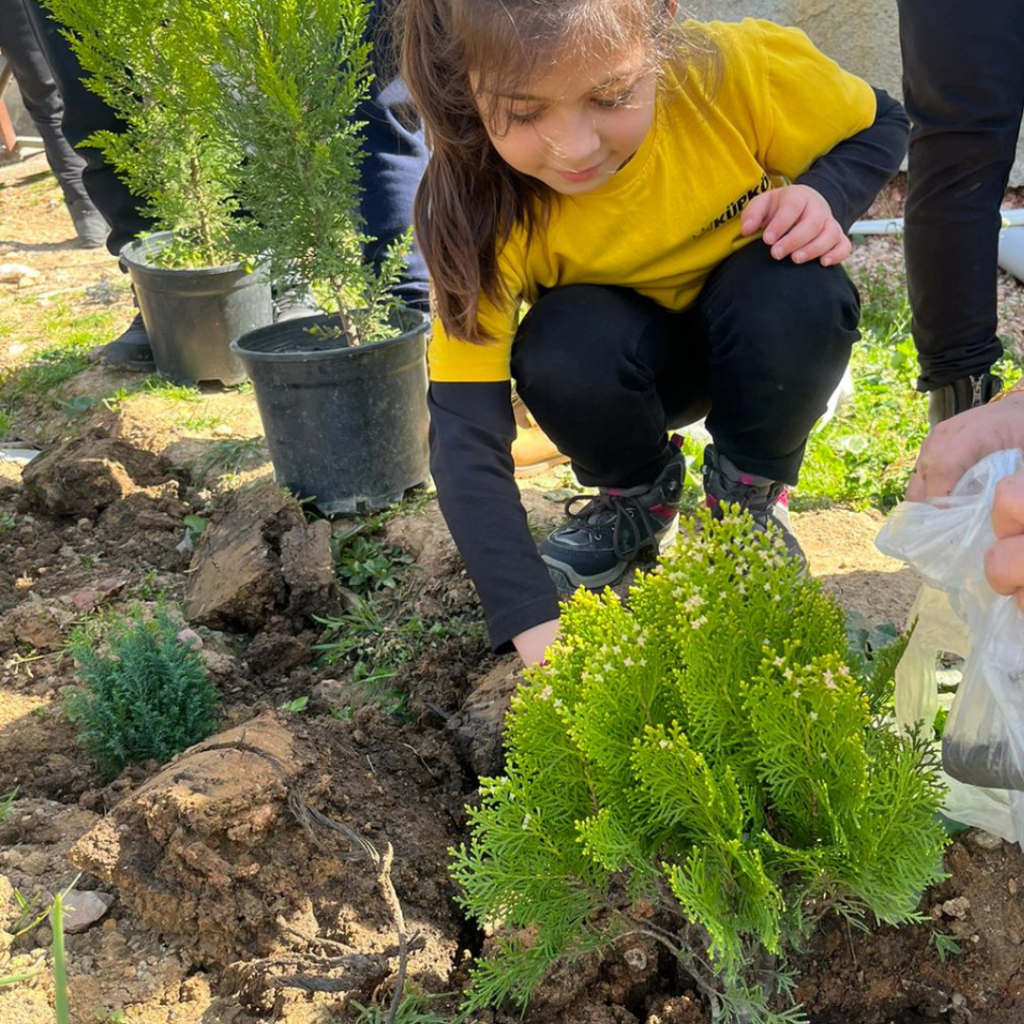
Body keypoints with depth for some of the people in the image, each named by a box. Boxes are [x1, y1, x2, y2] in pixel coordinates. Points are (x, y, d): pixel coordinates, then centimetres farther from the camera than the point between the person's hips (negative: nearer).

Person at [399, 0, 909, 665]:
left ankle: (750, 493, -3)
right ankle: (638, 497, 1)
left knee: (799, 292, -33)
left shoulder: (734, 68, -28)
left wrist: (822, 198, -30)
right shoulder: (483, 209, -29)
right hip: (627, 360, 0)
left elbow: (880, 125, -6)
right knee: (564, 355, -34)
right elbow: (464, 431, -33)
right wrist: (535, 626, -44)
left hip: (764, 345, 1)